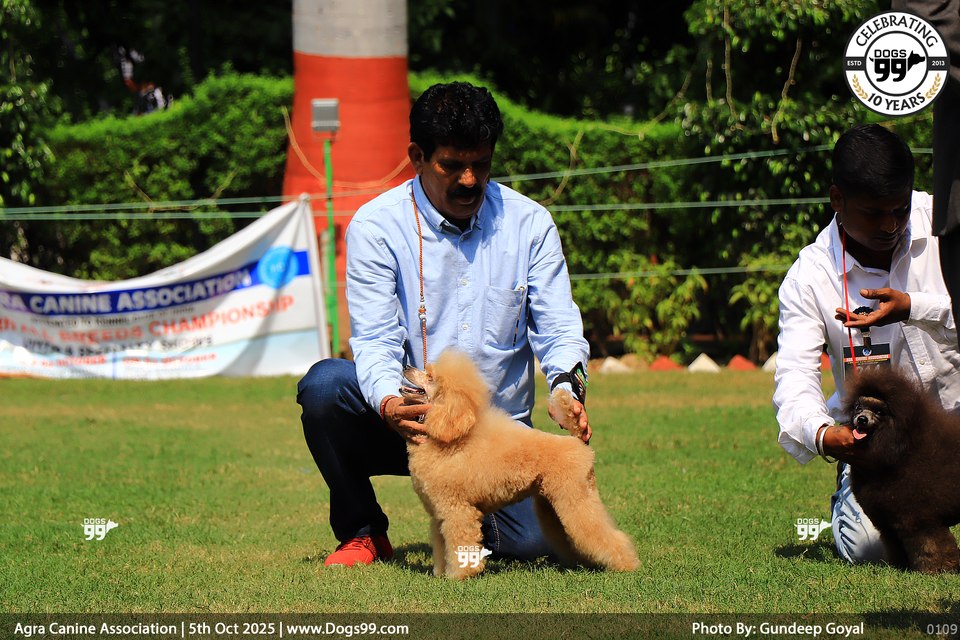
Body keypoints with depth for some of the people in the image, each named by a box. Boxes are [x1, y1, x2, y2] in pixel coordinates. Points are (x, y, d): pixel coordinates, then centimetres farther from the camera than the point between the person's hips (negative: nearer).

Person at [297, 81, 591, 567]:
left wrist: (566, 385, -26)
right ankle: (362, 533, -6)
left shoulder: (529, 224, 1)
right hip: (408, 420, -1)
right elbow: (375, 340, -14)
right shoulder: (376, 226, -7)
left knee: (528, 541, -21)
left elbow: (557, 326, -3)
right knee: (324, 384, -31)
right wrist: (389, 404, -36)